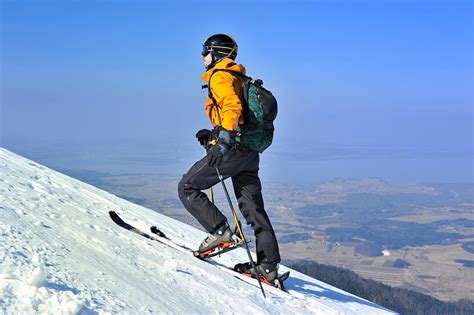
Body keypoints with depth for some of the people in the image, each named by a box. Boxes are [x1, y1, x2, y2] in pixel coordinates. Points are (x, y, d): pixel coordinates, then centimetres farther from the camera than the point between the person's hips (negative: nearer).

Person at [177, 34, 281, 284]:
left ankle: (220, 231, -10)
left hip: (233, 150, -9)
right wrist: (213, 135, 26)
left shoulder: (220, 76, -5)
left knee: (187, 188, 1)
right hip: (249, 151, 9)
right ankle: (269, 266, 9)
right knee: (253, 208, 9)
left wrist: (224, 139, -34)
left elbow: (232, 106, -24)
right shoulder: (238, 78, 24)